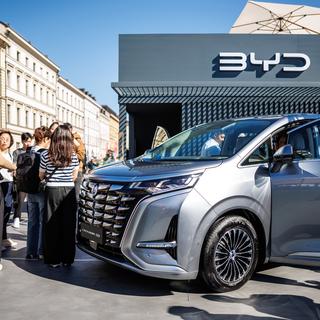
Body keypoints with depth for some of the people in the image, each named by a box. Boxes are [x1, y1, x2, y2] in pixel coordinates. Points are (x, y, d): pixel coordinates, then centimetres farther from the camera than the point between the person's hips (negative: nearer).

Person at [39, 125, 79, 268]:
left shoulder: (45, 155, -5)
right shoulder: (73, 156, -3)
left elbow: (41, 176, 4)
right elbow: (74, 176, 7)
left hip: (52, 191, -1)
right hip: (69, 191, 1)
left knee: (52, 225, 8)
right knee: (68, 226, 8)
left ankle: (53, 259, 13)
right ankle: (67, 258, 15)